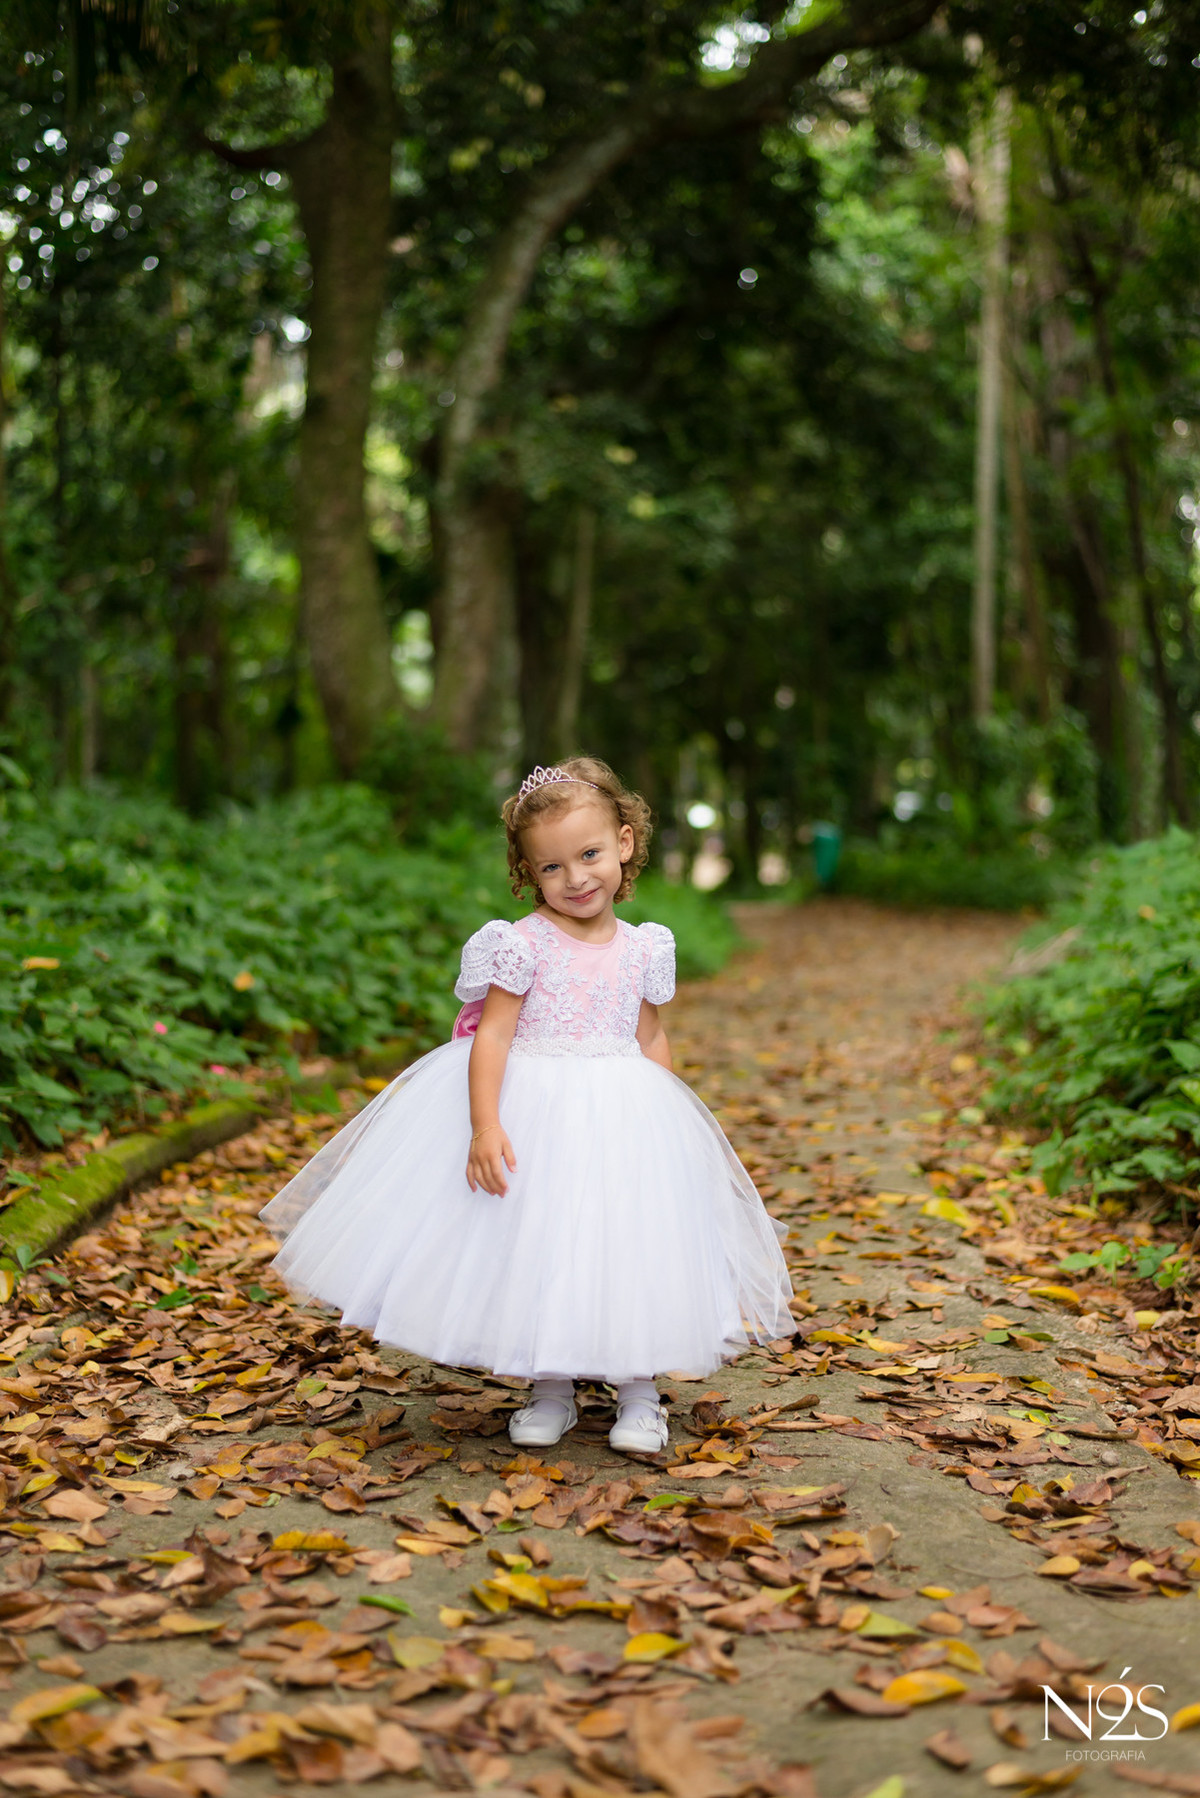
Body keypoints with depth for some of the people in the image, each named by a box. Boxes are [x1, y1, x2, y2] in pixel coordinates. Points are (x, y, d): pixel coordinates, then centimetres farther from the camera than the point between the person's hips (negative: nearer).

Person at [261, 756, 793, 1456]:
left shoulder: (643, 949, 3)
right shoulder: (524, 943, -9)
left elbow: (652, 1040, 12)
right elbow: (492, 1034, -13)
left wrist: (672, 1124, 9)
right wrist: (484, 1125, -23)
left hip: (623, 1121, 3)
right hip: (533, 1120, -2)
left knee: (632, 1252, 3)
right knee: (535, 1251, 5)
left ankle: (639, 1395, 19)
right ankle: (551, 1392, 23)